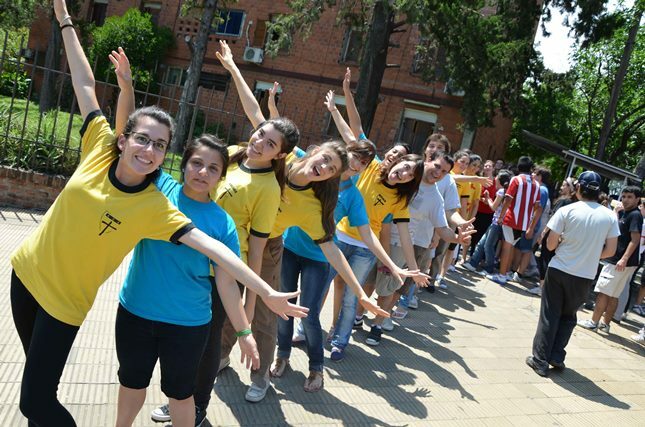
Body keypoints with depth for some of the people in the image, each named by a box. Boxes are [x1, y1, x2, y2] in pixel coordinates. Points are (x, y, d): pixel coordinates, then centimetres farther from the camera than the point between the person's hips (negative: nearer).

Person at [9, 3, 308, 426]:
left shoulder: (154, 207, -24)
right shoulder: (100, 149, -14)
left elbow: (210, 245, -31)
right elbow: (85, 85, -7)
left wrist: (267, 292, -37)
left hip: (63, 301, -4)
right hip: (27, 269, 5)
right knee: (36, 373, 24)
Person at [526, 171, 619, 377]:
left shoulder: (567, 211, -10)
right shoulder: (610, 216, -2)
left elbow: (550, 245, -8)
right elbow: (610, 251, 1)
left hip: (559, 270, -2)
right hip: (585, 276, 2)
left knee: (549, 316, 7)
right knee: (568, 317, 20)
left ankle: (541, 360, 10)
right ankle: (557, 357, 19)